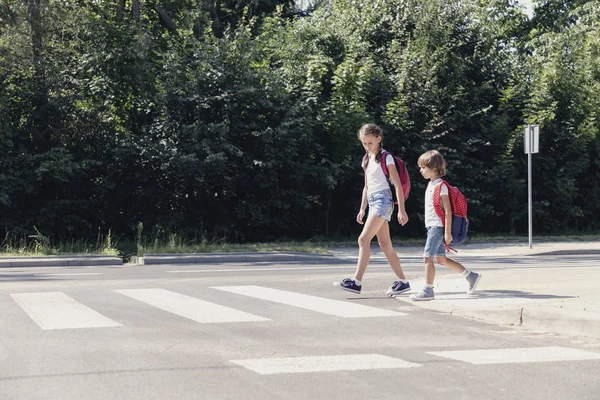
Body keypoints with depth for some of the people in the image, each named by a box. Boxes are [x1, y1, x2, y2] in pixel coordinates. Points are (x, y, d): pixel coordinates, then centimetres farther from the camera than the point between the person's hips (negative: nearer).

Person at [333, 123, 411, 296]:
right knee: (385, 244, 6)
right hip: (372, 201, 8)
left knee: (363, 239, -17)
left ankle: (356, 281, -20)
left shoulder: (386, 157, -6)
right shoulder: (367, 159, 17)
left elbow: (397, 184, -9)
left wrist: (401, 210, -14)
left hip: (383, 199, -8)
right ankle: (402, 282, 10)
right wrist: (362, 209, 19)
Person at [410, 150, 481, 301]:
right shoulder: (431, 184, 15)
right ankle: (471, 276, 21)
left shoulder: (440, 186, -13)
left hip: (438, 226, -10)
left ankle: (428, 290, -5)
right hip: (432, 226, 10)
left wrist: (447, 232, -19)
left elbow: (448, 210, -16)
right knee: (441, 259, 12)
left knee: (427, 257, -10)